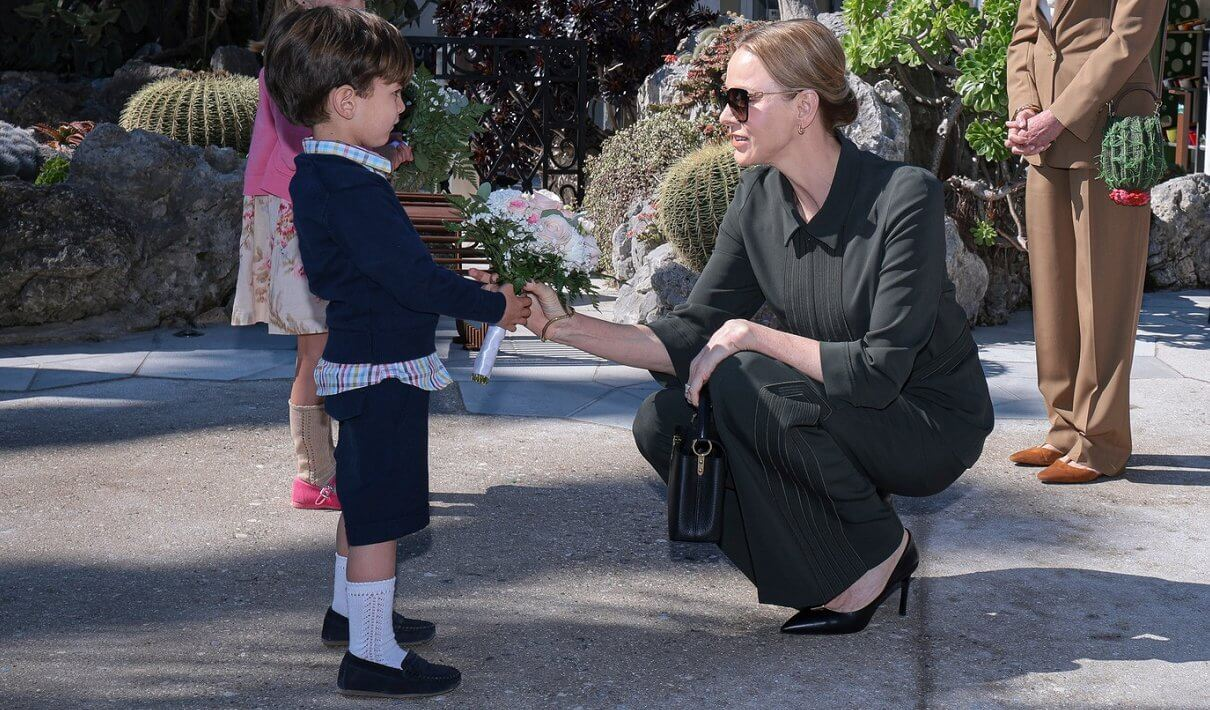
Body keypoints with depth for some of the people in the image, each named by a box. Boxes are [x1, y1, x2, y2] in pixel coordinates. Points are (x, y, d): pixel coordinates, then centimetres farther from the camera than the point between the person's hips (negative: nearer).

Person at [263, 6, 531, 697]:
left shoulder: (316, 174, 9)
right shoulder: (354, 186, -24)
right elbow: (412, 277, -25)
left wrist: (464, 286, 16)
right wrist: (493, 306, -13)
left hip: (355, 361, 10)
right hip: (385, 370, -10)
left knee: (363, 500, 23)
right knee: (380, 515, -2)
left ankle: (350, 612, 39)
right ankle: (372, 654, 6)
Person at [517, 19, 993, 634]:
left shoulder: (905, 198, -23)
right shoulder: (759, 198, -4)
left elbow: (878, 371, -27)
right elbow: (694, 336, -4)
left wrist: (753, 336, -23)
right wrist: (563, 325, -13)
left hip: (931, 424, -7)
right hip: (835, 415, 7)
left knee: (741, 387, -28)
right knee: (663, 424, -12)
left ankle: (880, 550, -7)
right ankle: (838, 569, 2)